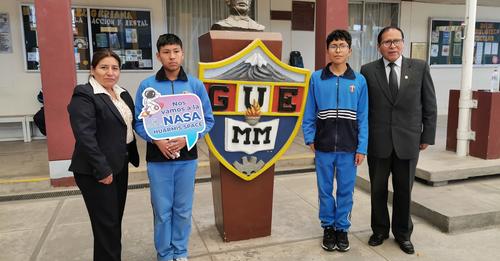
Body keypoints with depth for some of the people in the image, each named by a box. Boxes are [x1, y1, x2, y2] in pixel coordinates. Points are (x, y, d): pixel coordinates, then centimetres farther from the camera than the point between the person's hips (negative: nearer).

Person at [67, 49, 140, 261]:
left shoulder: (122, 94, 10)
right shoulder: (84, 95, -14)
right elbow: (85, 137, -21)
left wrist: (131, 156, 7)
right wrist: (102, 170, -21)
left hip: (119, 165, 8)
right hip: (97, 171, -8)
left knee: (116, 219, 17)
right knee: (106, 224, 1)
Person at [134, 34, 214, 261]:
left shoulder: (196, 85, -1)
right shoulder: (147, 86, -3)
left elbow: (207, 120, 2)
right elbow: (139, 122, 0)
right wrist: (157, 141, -16)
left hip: (187, 157, 1)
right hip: (158, 158, -1)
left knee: (183, 209, 13)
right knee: (162, 210, 9)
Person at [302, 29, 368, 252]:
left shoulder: (359, 81, -1)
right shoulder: (316, 79, -3)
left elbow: (363, 117, 0)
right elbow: (309, 113, 2)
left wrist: (362, 148, -2)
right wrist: (310, 139, -3)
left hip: (349, 148, 0)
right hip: (323, 146, 0)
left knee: (346, 190, 11)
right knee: (325, 189, 12)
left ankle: (342, 228, 29)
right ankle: (328, 226, 30)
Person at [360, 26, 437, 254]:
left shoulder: (420, 68, 1)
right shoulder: (368, 71, -1)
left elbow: (430, 105, 4)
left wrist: (427, 136, 2)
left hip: (408, 141, 0)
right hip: (377, 141, 0)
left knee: (404, 190, 11)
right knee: (378, 189, 12)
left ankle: (403, 233, 31)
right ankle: (380, 230, 32)